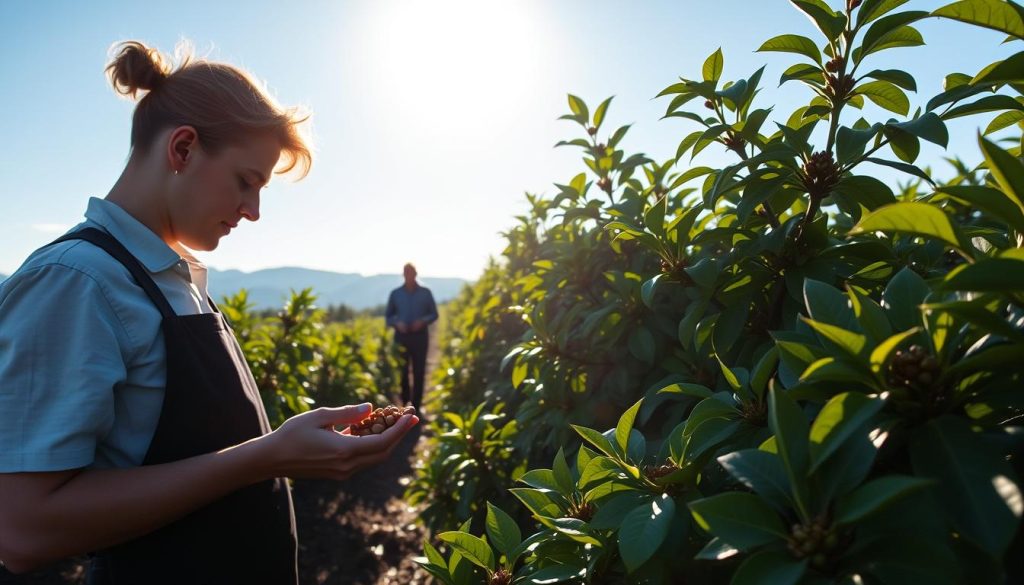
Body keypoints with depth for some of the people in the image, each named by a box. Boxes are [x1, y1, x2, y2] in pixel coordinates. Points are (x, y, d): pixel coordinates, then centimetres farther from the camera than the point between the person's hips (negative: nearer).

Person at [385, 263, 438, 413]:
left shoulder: (425, 293, 4)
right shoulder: (395, 294, 5)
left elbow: (434, 314, 7)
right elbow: (388, 316, 10)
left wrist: (423, 321, -13)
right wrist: (397, 323, -11)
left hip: (420, 336, 0)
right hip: (401, 336, 0)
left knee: (419, 371, 1)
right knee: (402, 371, -2)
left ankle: (416, 404, 8)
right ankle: (404, 402, 13)